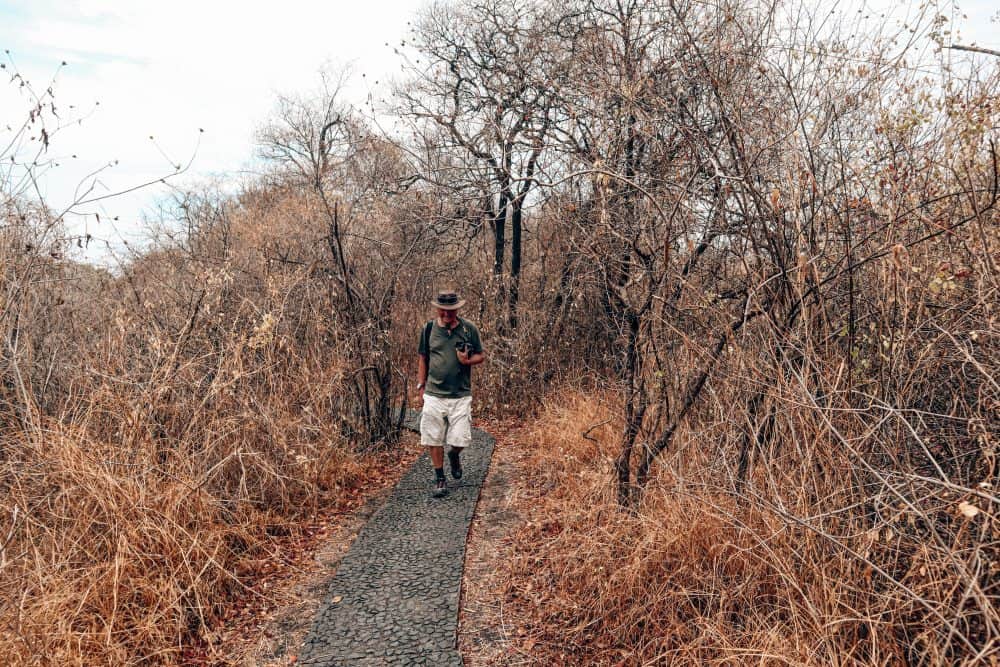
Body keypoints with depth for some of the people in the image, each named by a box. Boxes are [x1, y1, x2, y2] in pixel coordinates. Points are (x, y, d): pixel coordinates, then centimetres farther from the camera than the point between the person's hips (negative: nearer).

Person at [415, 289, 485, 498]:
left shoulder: (469, 329, 0)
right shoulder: (428, 329, 3)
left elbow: (481, 356, 8)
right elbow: (423, 359, 12)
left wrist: (468, 360, -14)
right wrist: (421, 386, 8)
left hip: (461, 396, -1)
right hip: (434, 395, 1)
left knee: (460, 440, -2)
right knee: (433, 439, 2)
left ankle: (454, 455, 33)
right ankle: (440, 479, 19)